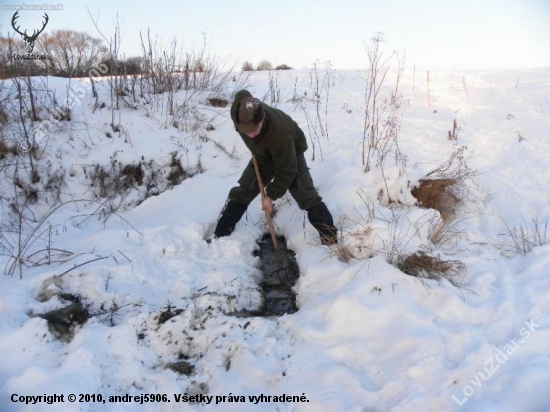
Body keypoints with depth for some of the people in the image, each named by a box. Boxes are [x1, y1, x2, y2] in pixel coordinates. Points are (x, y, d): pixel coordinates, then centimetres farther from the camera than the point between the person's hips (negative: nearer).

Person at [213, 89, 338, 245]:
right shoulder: (240, 111, -31)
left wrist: (271, 195, -23)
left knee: (307, 196, -15)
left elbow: (286, 170, -33)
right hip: (263, 154, 5)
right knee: (242, 192, 0)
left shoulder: (279, 131, -46)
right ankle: (220, 235, 10)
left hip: (292, 153, -4)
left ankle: (331, 238, -4)